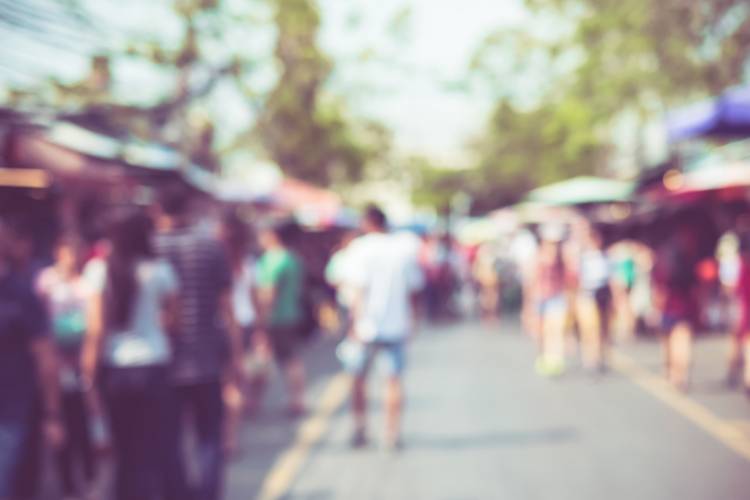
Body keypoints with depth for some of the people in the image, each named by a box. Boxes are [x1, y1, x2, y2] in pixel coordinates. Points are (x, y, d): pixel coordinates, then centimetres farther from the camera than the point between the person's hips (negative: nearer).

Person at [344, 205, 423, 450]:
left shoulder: (362, 247, -6)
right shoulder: (407, 248, 4)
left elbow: (360, 289, -11)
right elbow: (414, 289, 8)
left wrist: (356, 323, -10)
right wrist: (412, 320, 18)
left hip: (369, 325, -2)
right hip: (397, 325, 2)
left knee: (359, 377, 12)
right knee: (394, 379, 6)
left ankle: (360, 431, 13)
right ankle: (393, 435, 4)